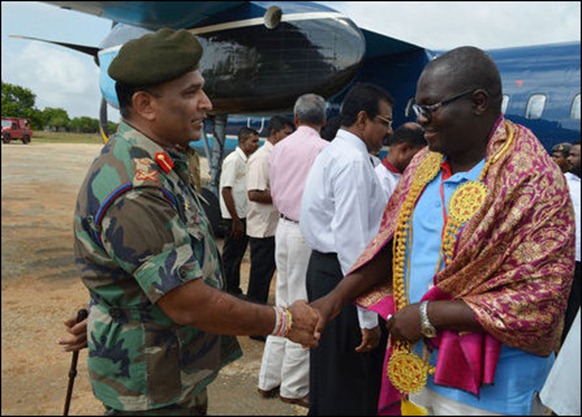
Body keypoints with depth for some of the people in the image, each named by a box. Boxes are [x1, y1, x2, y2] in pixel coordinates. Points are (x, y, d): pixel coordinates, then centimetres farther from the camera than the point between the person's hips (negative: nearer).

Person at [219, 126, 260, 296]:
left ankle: (235, 290, 27)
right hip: (234, 217, -8)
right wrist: (236, 220, -18)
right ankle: (228, 293, 12)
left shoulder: (247, 160, 10)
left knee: (238, 255, 16)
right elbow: (226, 190, -19)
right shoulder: (233, 160, -15)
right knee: (231, 257, 2)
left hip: (244, 216, 8)